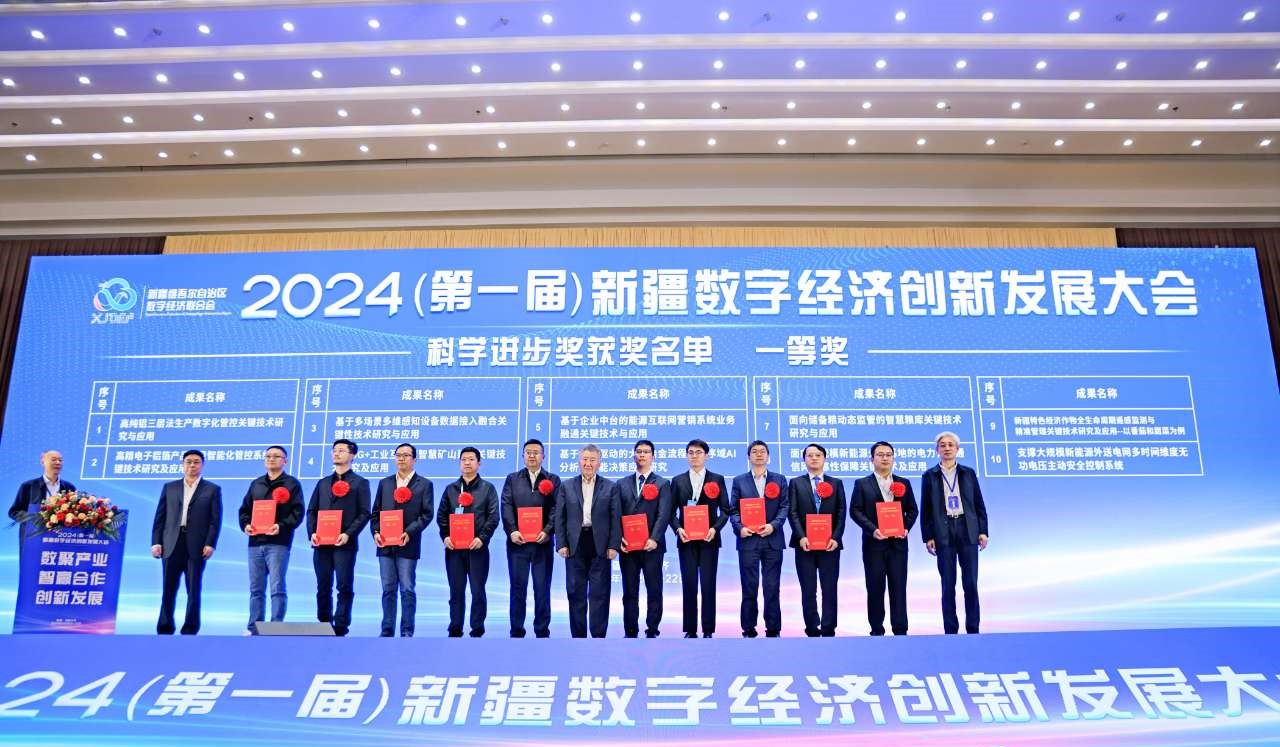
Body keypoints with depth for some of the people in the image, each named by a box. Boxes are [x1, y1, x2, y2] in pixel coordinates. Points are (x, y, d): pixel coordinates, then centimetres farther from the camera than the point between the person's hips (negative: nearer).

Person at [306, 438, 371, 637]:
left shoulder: (360, 483, 5)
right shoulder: (323, 483, 20)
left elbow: (364, 514, -3)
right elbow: (312, 511, 15)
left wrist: (348, 534, -15)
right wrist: (312, 533, -2)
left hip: (345, 544, -4)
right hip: (321, 543, 5)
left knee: (345, 587, -3)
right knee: (323, 588, 8)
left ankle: (341, 628, 0)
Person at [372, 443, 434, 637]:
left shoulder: (424, 485, 3)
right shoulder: (384, 483, 15)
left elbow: (426, 514, -4)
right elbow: (376, 511, 13)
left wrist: (409, 533, -15)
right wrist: (376, 532, -3)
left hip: (408, 546, -3)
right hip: (385, 545, 3)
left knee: (407, 590, 0)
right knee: (388, 589, 8)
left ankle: (407, 631, 6)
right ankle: (387, 630, 15)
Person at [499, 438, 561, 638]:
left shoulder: (553, 480, 9)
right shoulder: (512, 479, 12)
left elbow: (556, 508, -2)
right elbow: (506, 506, 0)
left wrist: (547, 531, -15)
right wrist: (512, 531, -13)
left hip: (543, 542, -1)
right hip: (518, 541, 1)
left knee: (542, 588, 3)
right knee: (518, 588, 5)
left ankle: (542, 631, 11)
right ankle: (516, 631, 12)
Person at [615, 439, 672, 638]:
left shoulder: (662, 484, 5)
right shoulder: (622, 484, 14)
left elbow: (663, 515, -5)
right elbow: (617, 514, 8)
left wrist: (654, 539, -18)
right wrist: (619, 538, -7)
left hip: (651, 546, -2)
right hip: (627, 546, 3)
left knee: (654, 590, 1)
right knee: (629, 592, 6)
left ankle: (652, 631, 8)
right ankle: (630, 632, 12)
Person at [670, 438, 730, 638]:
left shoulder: (717, 480, 7)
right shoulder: (678, 481, 10)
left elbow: (725, 510, 3)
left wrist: (715, 528, -12)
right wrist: (678, 529, -10)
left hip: (709, 539, -1)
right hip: (686, 540, 1)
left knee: (708, 585, -1)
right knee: (688, 585, 2)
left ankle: (708, 630, 6)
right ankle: (690, 630, 9)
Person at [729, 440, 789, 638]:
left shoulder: (779, 480, 11)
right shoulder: (739, 481, 10)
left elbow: (784, 507, 3)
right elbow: (733, 510, 5)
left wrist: (773, 525, -13)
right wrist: (739, 528, -12)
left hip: (772, 540, 0)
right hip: (748, 540, 0)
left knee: (772, 587, 3)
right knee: (749, 587, 2)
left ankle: (773, 629, 10)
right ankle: (749, 629, 10)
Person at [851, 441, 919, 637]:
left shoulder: (903, 483, 13)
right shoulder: (862, 484, 5)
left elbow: (912, 510, 10)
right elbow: (855, 511, -3)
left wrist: (906, 528, -8)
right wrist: (872, 529, -15)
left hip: (898, 543, 2)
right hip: (874, 543, -1)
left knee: (898, 587, 0)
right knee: (875, 588, 2)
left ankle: (900, 630, 5)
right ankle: (877, 630, 10)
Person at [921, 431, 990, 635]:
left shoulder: (968, 473, 10)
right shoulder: (929, 476, 6)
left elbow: (979, 504, 10)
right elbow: (925, 509, 4)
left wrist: (983, 531, 2)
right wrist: (928, 537, -2)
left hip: (968, 532, 1)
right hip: (944, 534, -1)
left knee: (971, 584, 1)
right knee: (948, 585, 1)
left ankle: (973, 629, 9)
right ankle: (950, 631, 7)